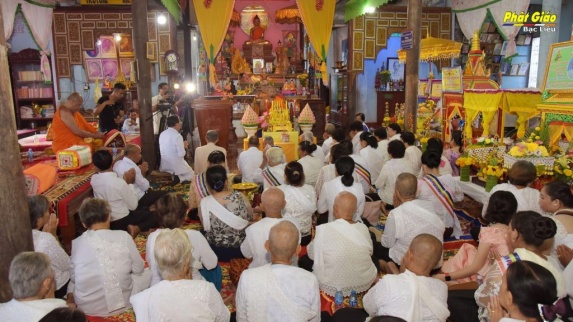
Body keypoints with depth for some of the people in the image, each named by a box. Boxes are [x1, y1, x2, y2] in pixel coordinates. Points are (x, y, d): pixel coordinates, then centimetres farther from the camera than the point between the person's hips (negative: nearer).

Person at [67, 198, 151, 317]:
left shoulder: (76, 243, -10)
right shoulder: (123, 237, -15)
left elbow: (73, 277, 4)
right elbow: (138, 269, -3)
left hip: (85, 307, 3)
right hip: (121, 304, -3)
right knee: (147, 272, 21)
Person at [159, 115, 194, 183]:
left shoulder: (162, 134, 2)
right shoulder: (177, 136, -20)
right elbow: (181, 154, -21)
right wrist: (184, 146, -1)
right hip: (176, 165, -7)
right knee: (191, 175, 16)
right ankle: (176, 180, -10)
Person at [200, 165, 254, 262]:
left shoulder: (204, 203, -18)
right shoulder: (240, 197, -16)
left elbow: (205, 226, -3)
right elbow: (250, 217, 2)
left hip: (216, 253, 0)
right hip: (242, 249, 1)